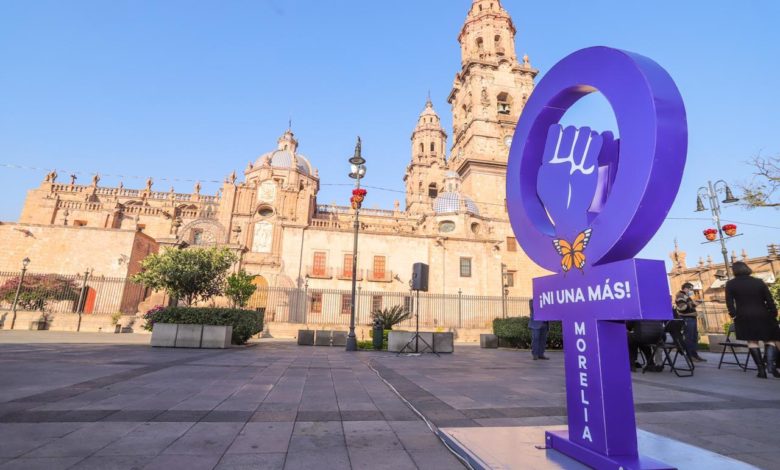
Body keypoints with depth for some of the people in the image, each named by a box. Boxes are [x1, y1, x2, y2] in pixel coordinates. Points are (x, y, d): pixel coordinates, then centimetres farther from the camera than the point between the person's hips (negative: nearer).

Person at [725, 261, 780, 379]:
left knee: (752, 341, 3)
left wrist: (734, 315, -1)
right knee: (770, 340, 9)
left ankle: (761, 369, 0)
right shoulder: (759, 281, 4)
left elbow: (729, 302, -6)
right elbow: (770, 300, 4)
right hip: (762, 316, 1)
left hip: (744, 317, -1)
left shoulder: (731, 284, 0)